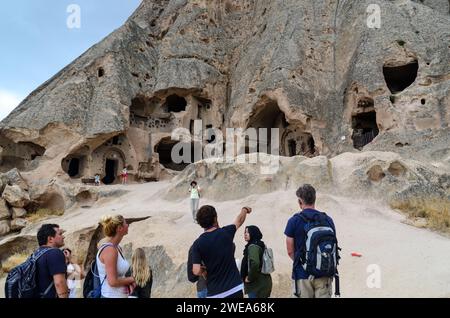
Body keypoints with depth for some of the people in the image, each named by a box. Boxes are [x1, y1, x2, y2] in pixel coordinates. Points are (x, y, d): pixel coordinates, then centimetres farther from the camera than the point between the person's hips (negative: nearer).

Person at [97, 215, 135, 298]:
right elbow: (113, 281, -22)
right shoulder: (109, 249, -19)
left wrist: (129, 282, 2)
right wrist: (132, 279, -8)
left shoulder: (118, 248, 8)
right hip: (111, 295, -9)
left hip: (122, 295, 9)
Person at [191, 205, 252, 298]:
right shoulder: (226, 232, -5)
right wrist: (245, 210, 37)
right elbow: (239, 221, 17)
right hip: (235, 287, 1)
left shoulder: (198, 243, -9)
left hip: (215, 292, -1)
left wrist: (205, 272, 7)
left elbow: (196, 271, -16)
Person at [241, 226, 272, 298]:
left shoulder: (253, 246, -17)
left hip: (257, 283, -9)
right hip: (263, 281, 9)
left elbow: (254, 263, -32)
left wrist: (250, 278, -19)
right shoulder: (260, 245, 11)